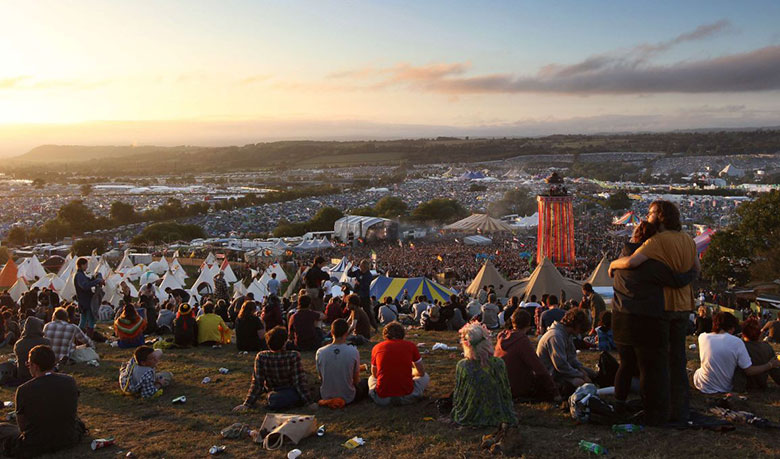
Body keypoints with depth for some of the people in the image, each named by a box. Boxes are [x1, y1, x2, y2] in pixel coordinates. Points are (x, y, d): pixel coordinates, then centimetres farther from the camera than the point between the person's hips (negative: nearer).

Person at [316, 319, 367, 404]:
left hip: (326, 397, 3)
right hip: (348, 398, -3)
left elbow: (321, 377, 1)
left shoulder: (320, 352, -15)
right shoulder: (353, 351, -19)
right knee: (365, 382, 25)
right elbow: (356, 380, -6)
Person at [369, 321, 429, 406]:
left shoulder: (376, 347, 5)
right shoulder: (411, 345, 2)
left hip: (382, 399, 1)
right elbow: (421, 372, 11)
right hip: (406, 398, -1)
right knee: (425, 377, 26)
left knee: (371, 379, 35)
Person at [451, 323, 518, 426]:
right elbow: (507, 393, -7)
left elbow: (457, 396, -10)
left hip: (468, 418, 0)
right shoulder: (499, 364, -21)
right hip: (497, 417, 0)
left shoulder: (461, 366, -23)